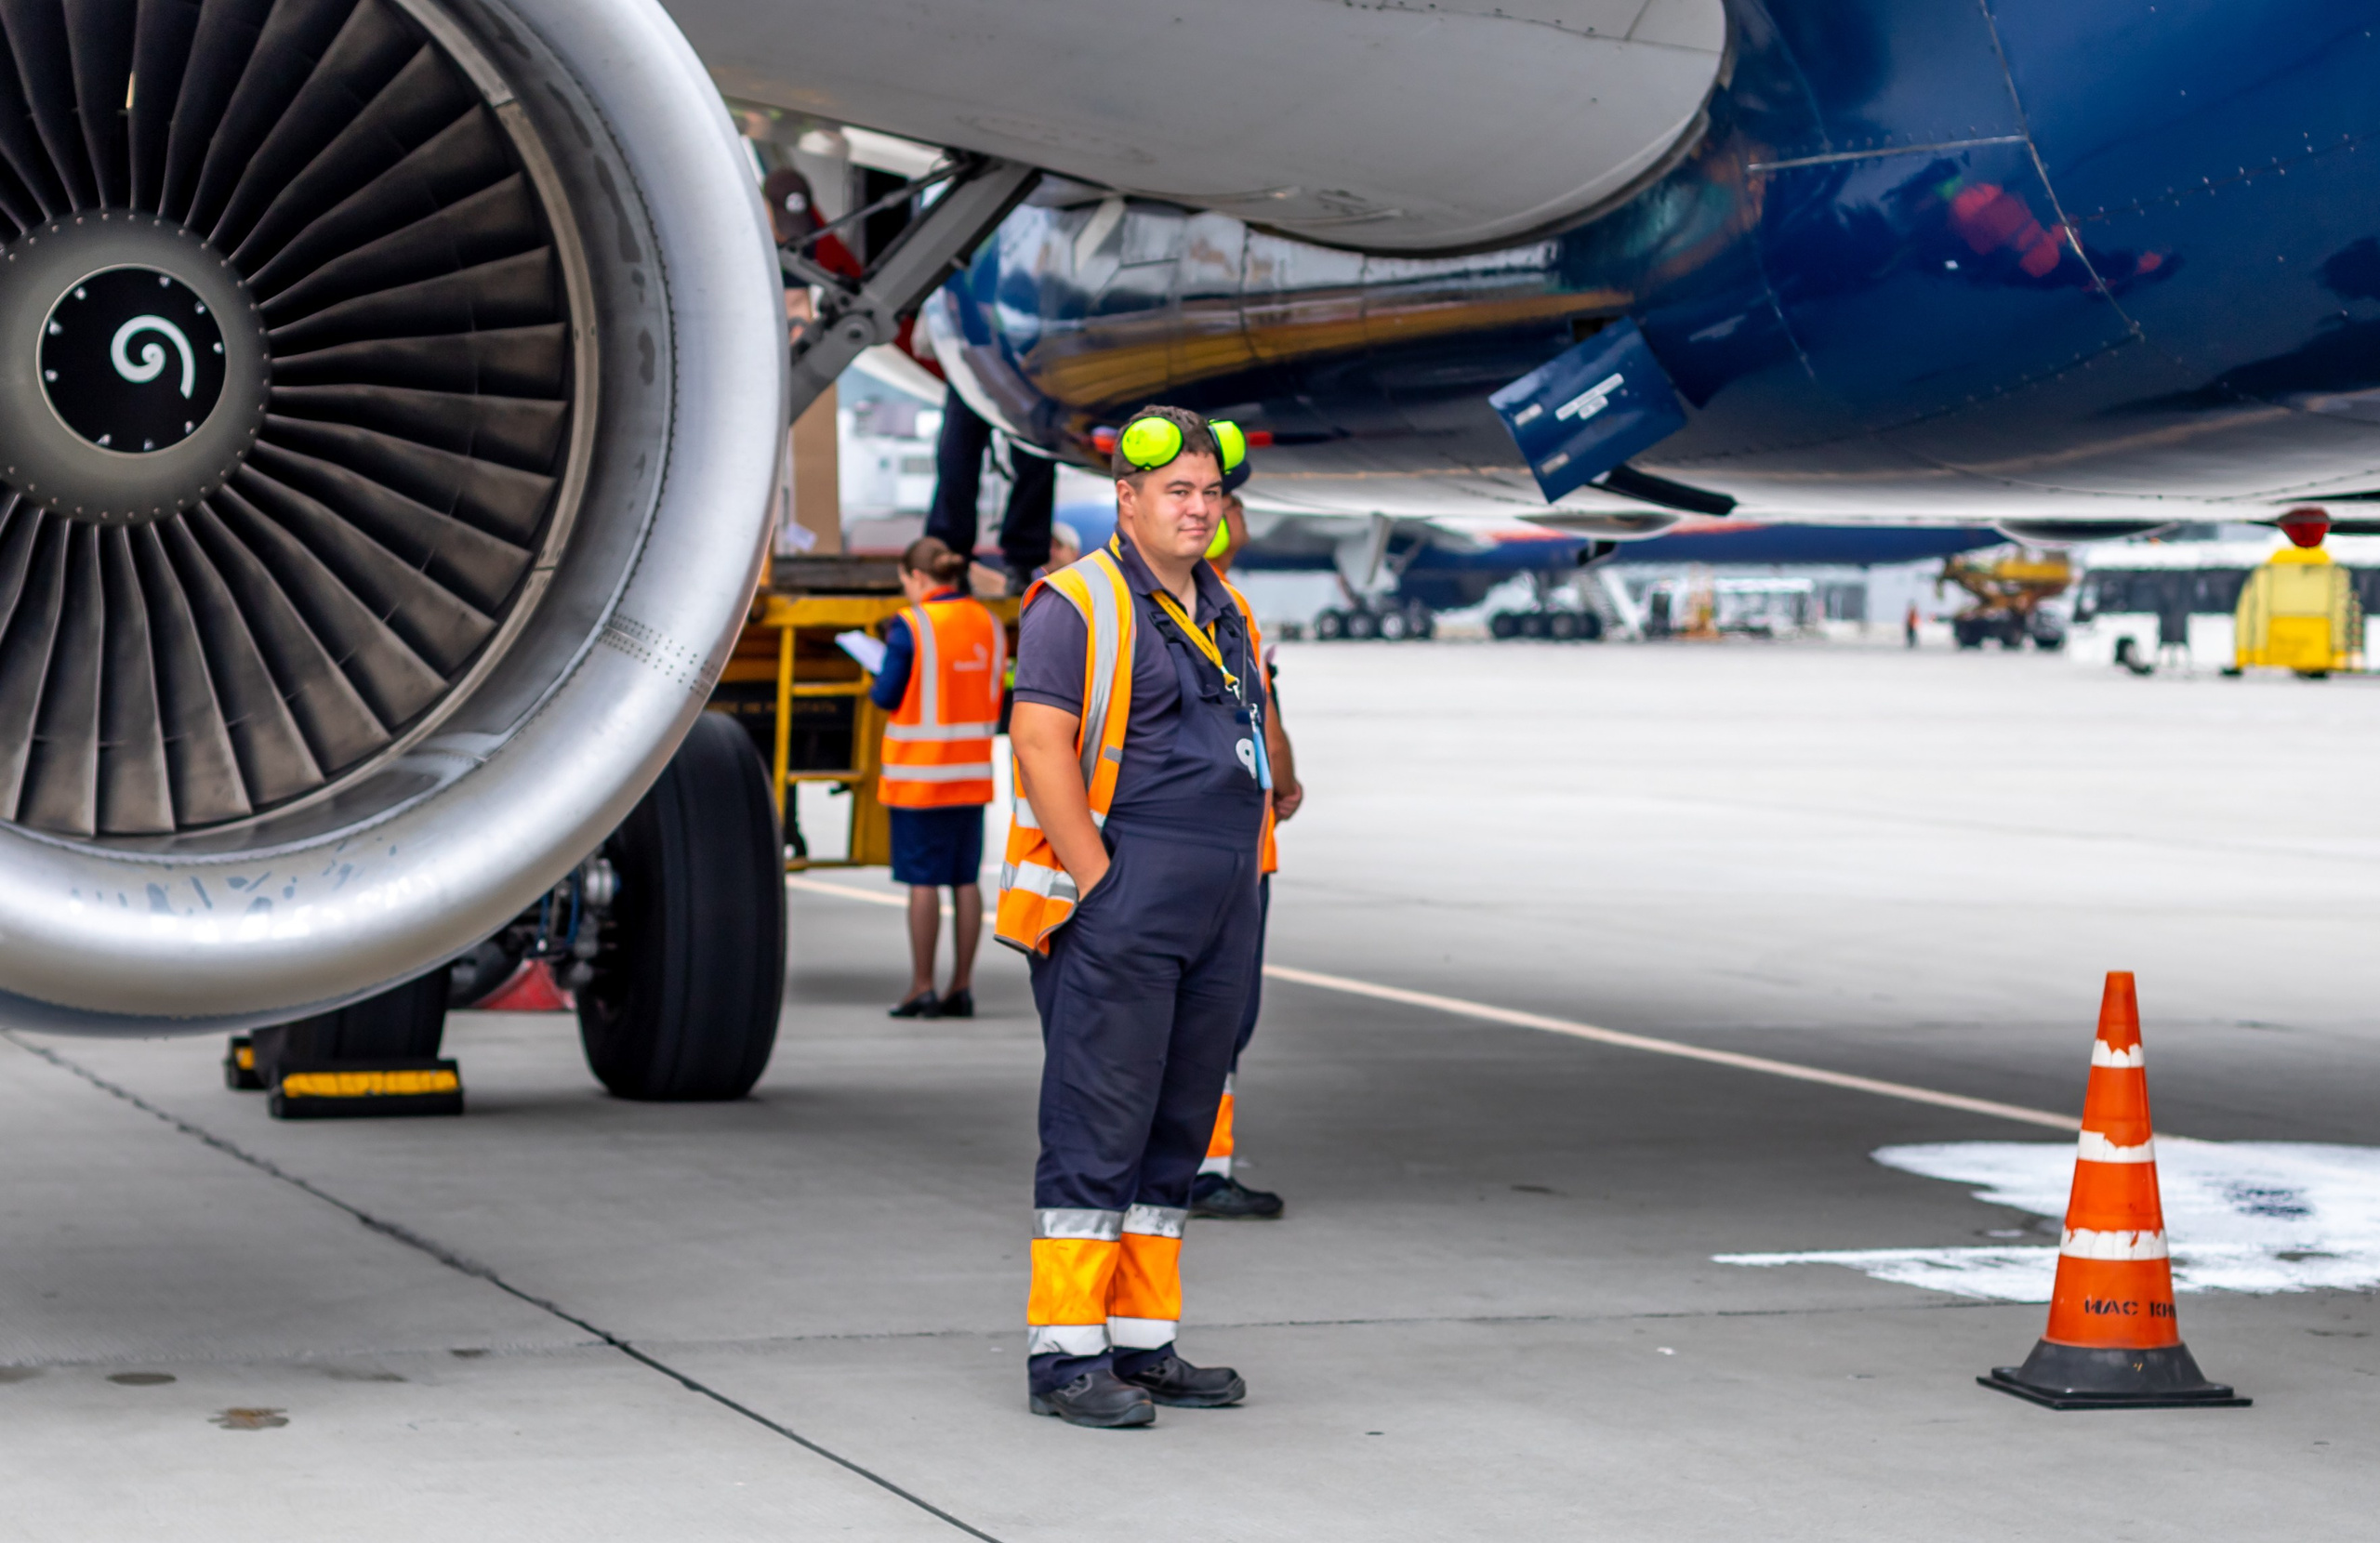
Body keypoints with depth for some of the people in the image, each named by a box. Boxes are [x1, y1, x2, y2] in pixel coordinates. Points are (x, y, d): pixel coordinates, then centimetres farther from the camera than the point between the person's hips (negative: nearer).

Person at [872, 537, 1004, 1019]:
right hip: (972, 773, 6)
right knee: (966, 878, 8)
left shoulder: (912, 625, -13)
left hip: (919, 773, -6)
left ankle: (922, 989, 1)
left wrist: (884, 660, 9)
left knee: (923, 878, -1)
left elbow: (887, 696, -9)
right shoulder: (990, 623, 6)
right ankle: (962, 987, 11)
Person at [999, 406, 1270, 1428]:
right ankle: (1064, 1358, -5)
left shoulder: (1229, 616, 18)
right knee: (1097, 1133, -8)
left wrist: (1244, 884, 15)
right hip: (1116, 911, -8)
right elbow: (1039, 749, -14)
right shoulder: (1078, 605, -7)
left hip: (1219, 920, 8)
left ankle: (1144, 1344, 17)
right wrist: (1100, 885, -17)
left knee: (1176, 1132, 11)